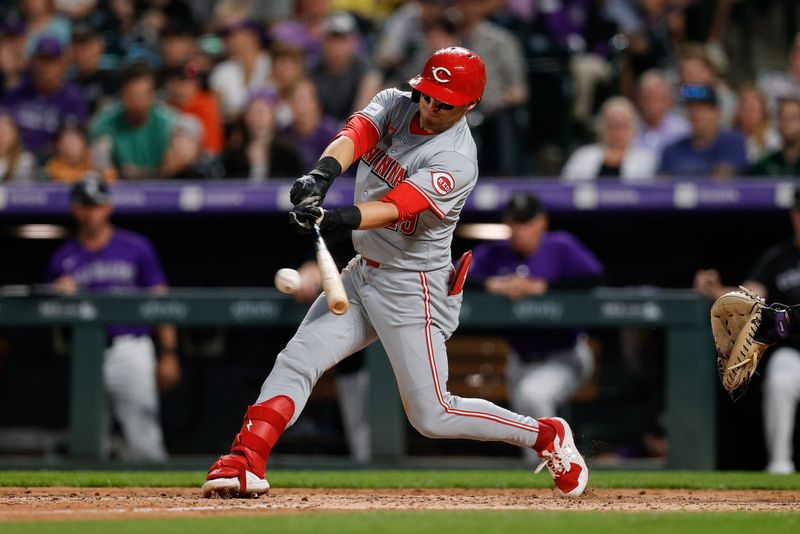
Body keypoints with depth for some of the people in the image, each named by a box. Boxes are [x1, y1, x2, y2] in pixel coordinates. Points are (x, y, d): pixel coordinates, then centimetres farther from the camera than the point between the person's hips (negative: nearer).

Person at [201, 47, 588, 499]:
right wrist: (324, 174, -42)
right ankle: (246, 464, -6)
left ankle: (547, 435, 11)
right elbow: (355, 135, -20)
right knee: (295, 363, -4)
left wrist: (336, 219, -51)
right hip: (363, 274, 7)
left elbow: (395, 209, -34)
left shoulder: (456, 162, -22)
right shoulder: (394, 105, -1)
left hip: (414, 289, -7)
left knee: (432, 417, -5)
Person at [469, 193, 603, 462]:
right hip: (521, 361, 5)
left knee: (531, 394, -31)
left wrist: (542, 286, -30)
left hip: (565, 357, -5)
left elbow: (593, 274, -26)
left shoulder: (561, 246, -10)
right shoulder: (494, 254, -1)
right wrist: (491, 284, -30)